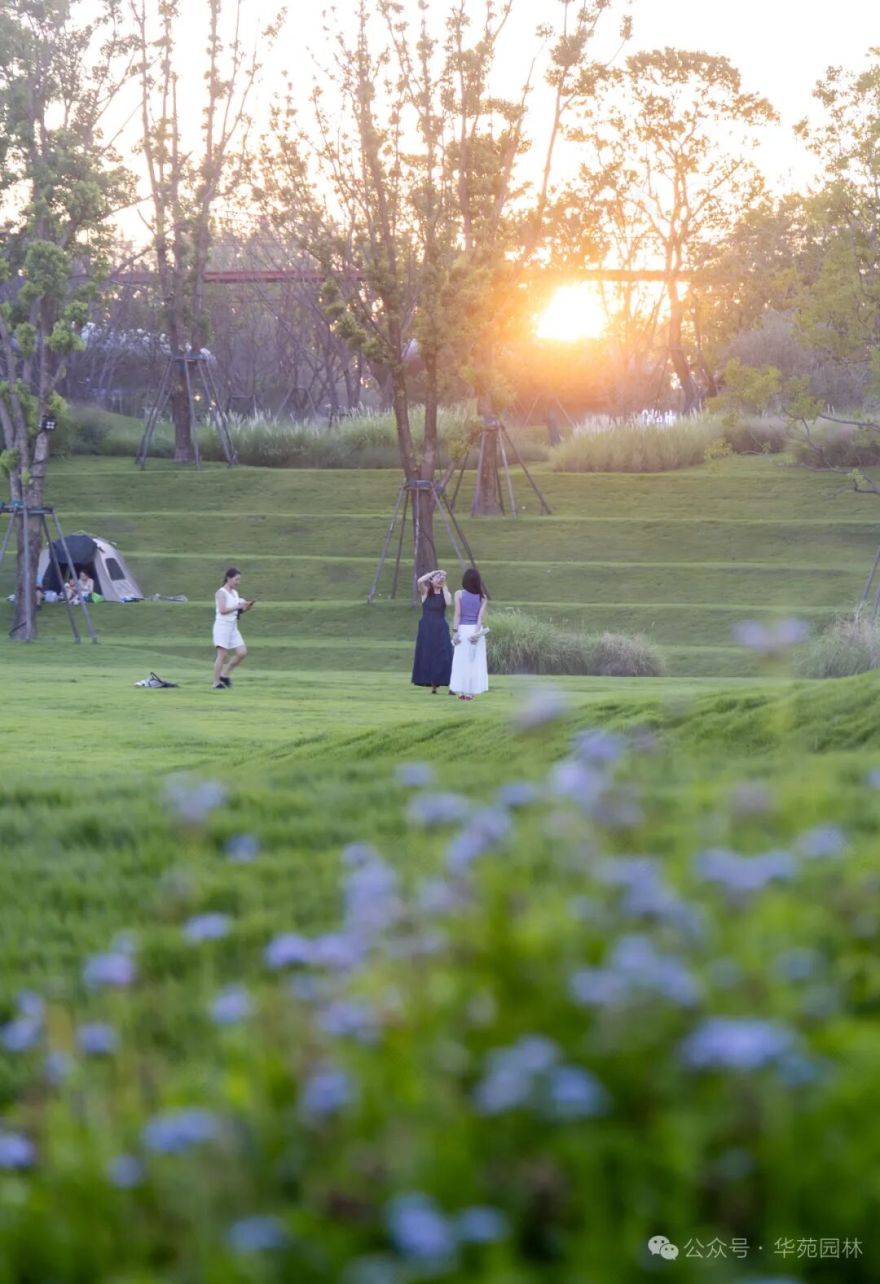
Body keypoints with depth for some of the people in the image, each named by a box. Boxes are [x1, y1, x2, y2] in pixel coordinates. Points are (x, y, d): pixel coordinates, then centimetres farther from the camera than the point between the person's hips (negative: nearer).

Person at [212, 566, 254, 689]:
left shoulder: (235, 593, 14)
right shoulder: (221, 593, -10)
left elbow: (238, 611, 18)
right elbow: (223, 610, -20)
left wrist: (247, 607, 1)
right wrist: (238, 606, -18)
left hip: (233, 627, 8)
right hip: (222, 625, -8)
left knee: (242, 652, 1)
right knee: (222, 654, -9)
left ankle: (224, 674, 14)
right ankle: (216, 683, -3)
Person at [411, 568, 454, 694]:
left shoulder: (445, 593, 5)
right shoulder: (426, 592, 2)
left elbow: (449, 603, -17)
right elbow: (419, 581, -19)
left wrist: (444, 586, -10)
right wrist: (434, 572, -13)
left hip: (440, 629, 0)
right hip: (426, 628, 0)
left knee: (443, 657, -7)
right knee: (427, 656, 0)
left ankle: (450, 686, -12)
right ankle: (433, 686, 6)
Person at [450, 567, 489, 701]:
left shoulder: (459, 594, -5)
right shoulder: (482, 596, 1)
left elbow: (457, 614, -9)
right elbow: (481, 616, -8)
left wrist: (455, 631, -8)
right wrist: (477, 631, -12)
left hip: (463, 629, -2)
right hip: (477, 630, 2)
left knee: (462, 661, 4)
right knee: (475, 662, 7)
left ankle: (461, 691, 3)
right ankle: (470, 692, 7)